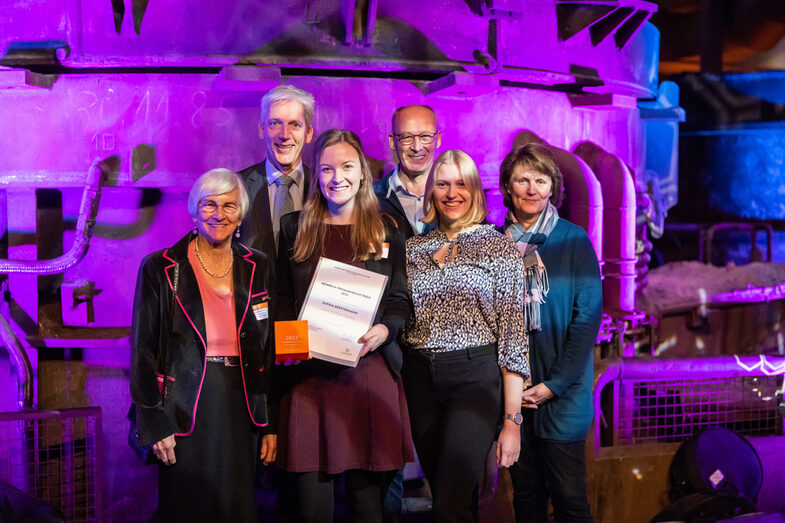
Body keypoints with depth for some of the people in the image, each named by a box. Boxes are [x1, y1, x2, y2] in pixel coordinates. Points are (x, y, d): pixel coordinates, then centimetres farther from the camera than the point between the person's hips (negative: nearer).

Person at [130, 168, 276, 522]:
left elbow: (271, 349, 10)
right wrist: (155, 425, -9)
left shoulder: (258, 269, 6)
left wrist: (272, 423, 6)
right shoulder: (160, 269, -4)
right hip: (185, 416, -3)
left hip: (242, 411, 3)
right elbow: (143, 351, -4)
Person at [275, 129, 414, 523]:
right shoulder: (295, 228, 12)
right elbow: (282, 298, 12)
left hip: (370, 373, 0)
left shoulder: (386, 230, 10)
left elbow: (401, 299, 8)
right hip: (310, 374, 0)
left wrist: (384, 330, -12)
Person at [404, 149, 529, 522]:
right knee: (441, 491, 13)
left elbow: (513, 338, -4)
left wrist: (512, 420, -8)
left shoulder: (500, 248, -1)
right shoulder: (413, 249, 10)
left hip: (475, 377, -4)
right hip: (420, 378, 4)